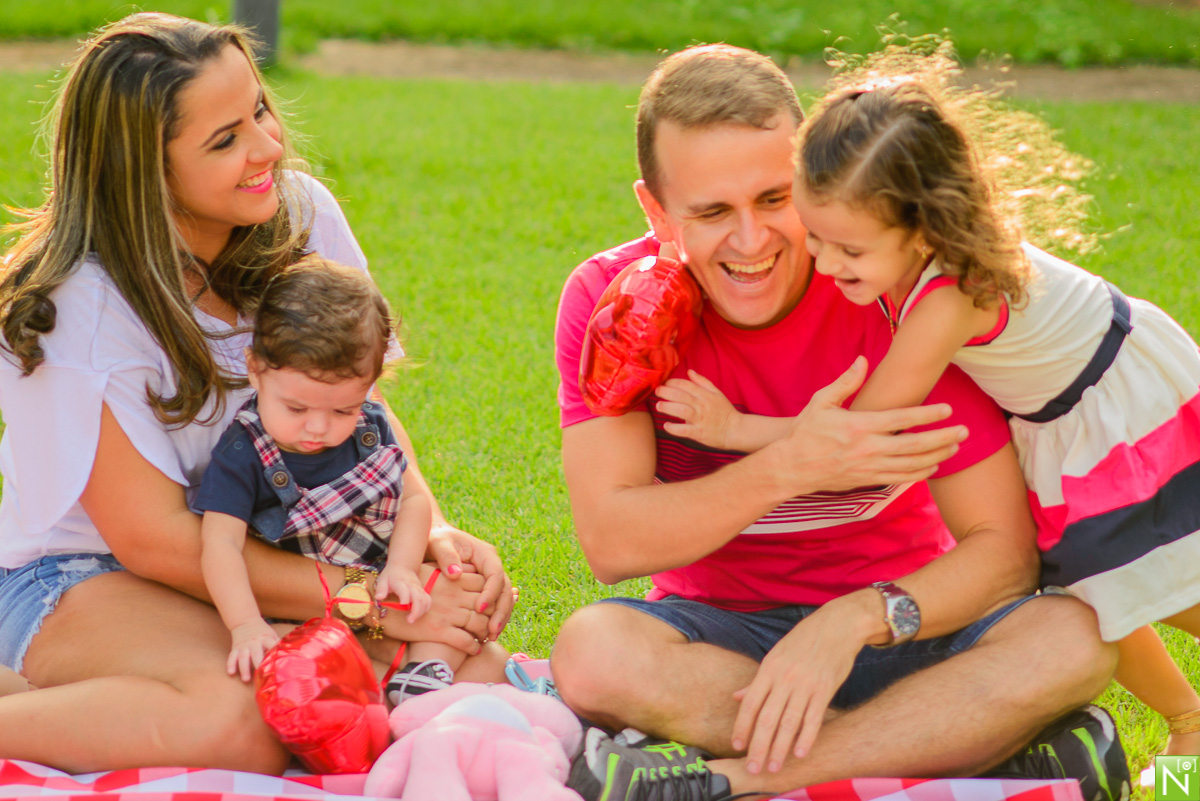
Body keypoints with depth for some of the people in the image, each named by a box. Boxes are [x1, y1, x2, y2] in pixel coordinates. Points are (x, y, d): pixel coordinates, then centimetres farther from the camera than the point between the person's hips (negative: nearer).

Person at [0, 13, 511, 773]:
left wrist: (433, 533, -17)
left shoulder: (302, 215, -6)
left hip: (268, 552, 6)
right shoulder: (82, 310, -22)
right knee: (241, 719, -37)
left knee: (471, 660, -19)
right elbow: (155, 540, -20)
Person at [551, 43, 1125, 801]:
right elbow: (610, 542, -19)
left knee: (1074, 639, -30)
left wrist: (853, 620, -33)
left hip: (890, 626, 0)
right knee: (593, 653, -34)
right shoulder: (610, 300, -10)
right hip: (719, 631, 1)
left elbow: (1005, 547, -15)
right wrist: (790, 466, -33)